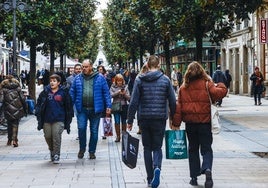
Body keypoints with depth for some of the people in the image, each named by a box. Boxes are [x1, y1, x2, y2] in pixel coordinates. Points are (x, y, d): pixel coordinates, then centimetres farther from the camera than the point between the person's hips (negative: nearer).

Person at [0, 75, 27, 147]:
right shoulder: (17, 87, 4)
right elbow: (23, 98, 2)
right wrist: (25, 109, 8)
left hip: (8, 110, 0)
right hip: (17, 109, 0)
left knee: (9, 124, 16)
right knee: (15, 124, 3)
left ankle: (9, 140, 21)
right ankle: (14, 140, -12)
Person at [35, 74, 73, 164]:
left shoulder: (63, 92, 0)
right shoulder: (45, 92, 5)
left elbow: (68, 107, 6)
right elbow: (39, 105, 8)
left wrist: (68, 121, 4)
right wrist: (39, 118, 1)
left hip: (59, 120, -3)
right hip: (47, 119, 3)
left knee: (56, 137, -9)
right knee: (48, 136, 9)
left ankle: (56, 155, 2)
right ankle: (52, 150, 34)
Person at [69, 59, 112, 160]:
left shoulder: (99, 78, 2)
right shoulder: (78, 78, 8)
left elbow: (106, 92, 1)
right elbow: (72, 93, 10)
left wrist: (108, 106, -5)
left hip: (95, 109, -1)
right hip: (82, 109, 1)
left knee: (94, 131, 6)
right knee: (81, 128, -9)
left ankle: (92, 151, 18)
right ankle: (82, 149, 11)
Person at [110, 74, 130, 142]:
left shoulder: (125, 87, 5)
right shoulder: (113, 87, 3)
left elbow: (129, 98, 2)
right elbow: (111, 95, -10)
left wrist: (124, 94, -16)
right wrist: (118, 92, -21)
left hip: (124, 106, 1)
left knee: (124, 121, 7)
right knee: (117, 122, -4)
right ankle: (118, 136, 4)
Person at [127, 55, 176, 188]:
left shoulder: (139, 80, -1)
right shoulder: (165, 80, 0)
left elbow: (134, 102, -3)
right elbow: (173, 101, 1)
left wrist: (130, 120, 2)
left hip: (144, 118, 0)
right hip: (160, 118, 0)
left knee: (147, 147, 12)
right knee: (157, 146, 8)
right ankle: (157, 167, -21)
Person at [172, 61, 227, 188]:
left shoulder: (183, 87, 3)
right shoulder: (206, 84, -5)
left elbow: (178, 106, 1)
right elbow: (220, 92, -19)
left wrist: (176, 123, 4)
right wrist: (220, 86, 3)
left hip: (190, 123, 2)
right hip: (205, 122, -2)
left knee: (193, 149, 15)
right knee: (206, 149, 5)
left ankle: (194, 177, 14)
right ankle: (207, 169, -22)